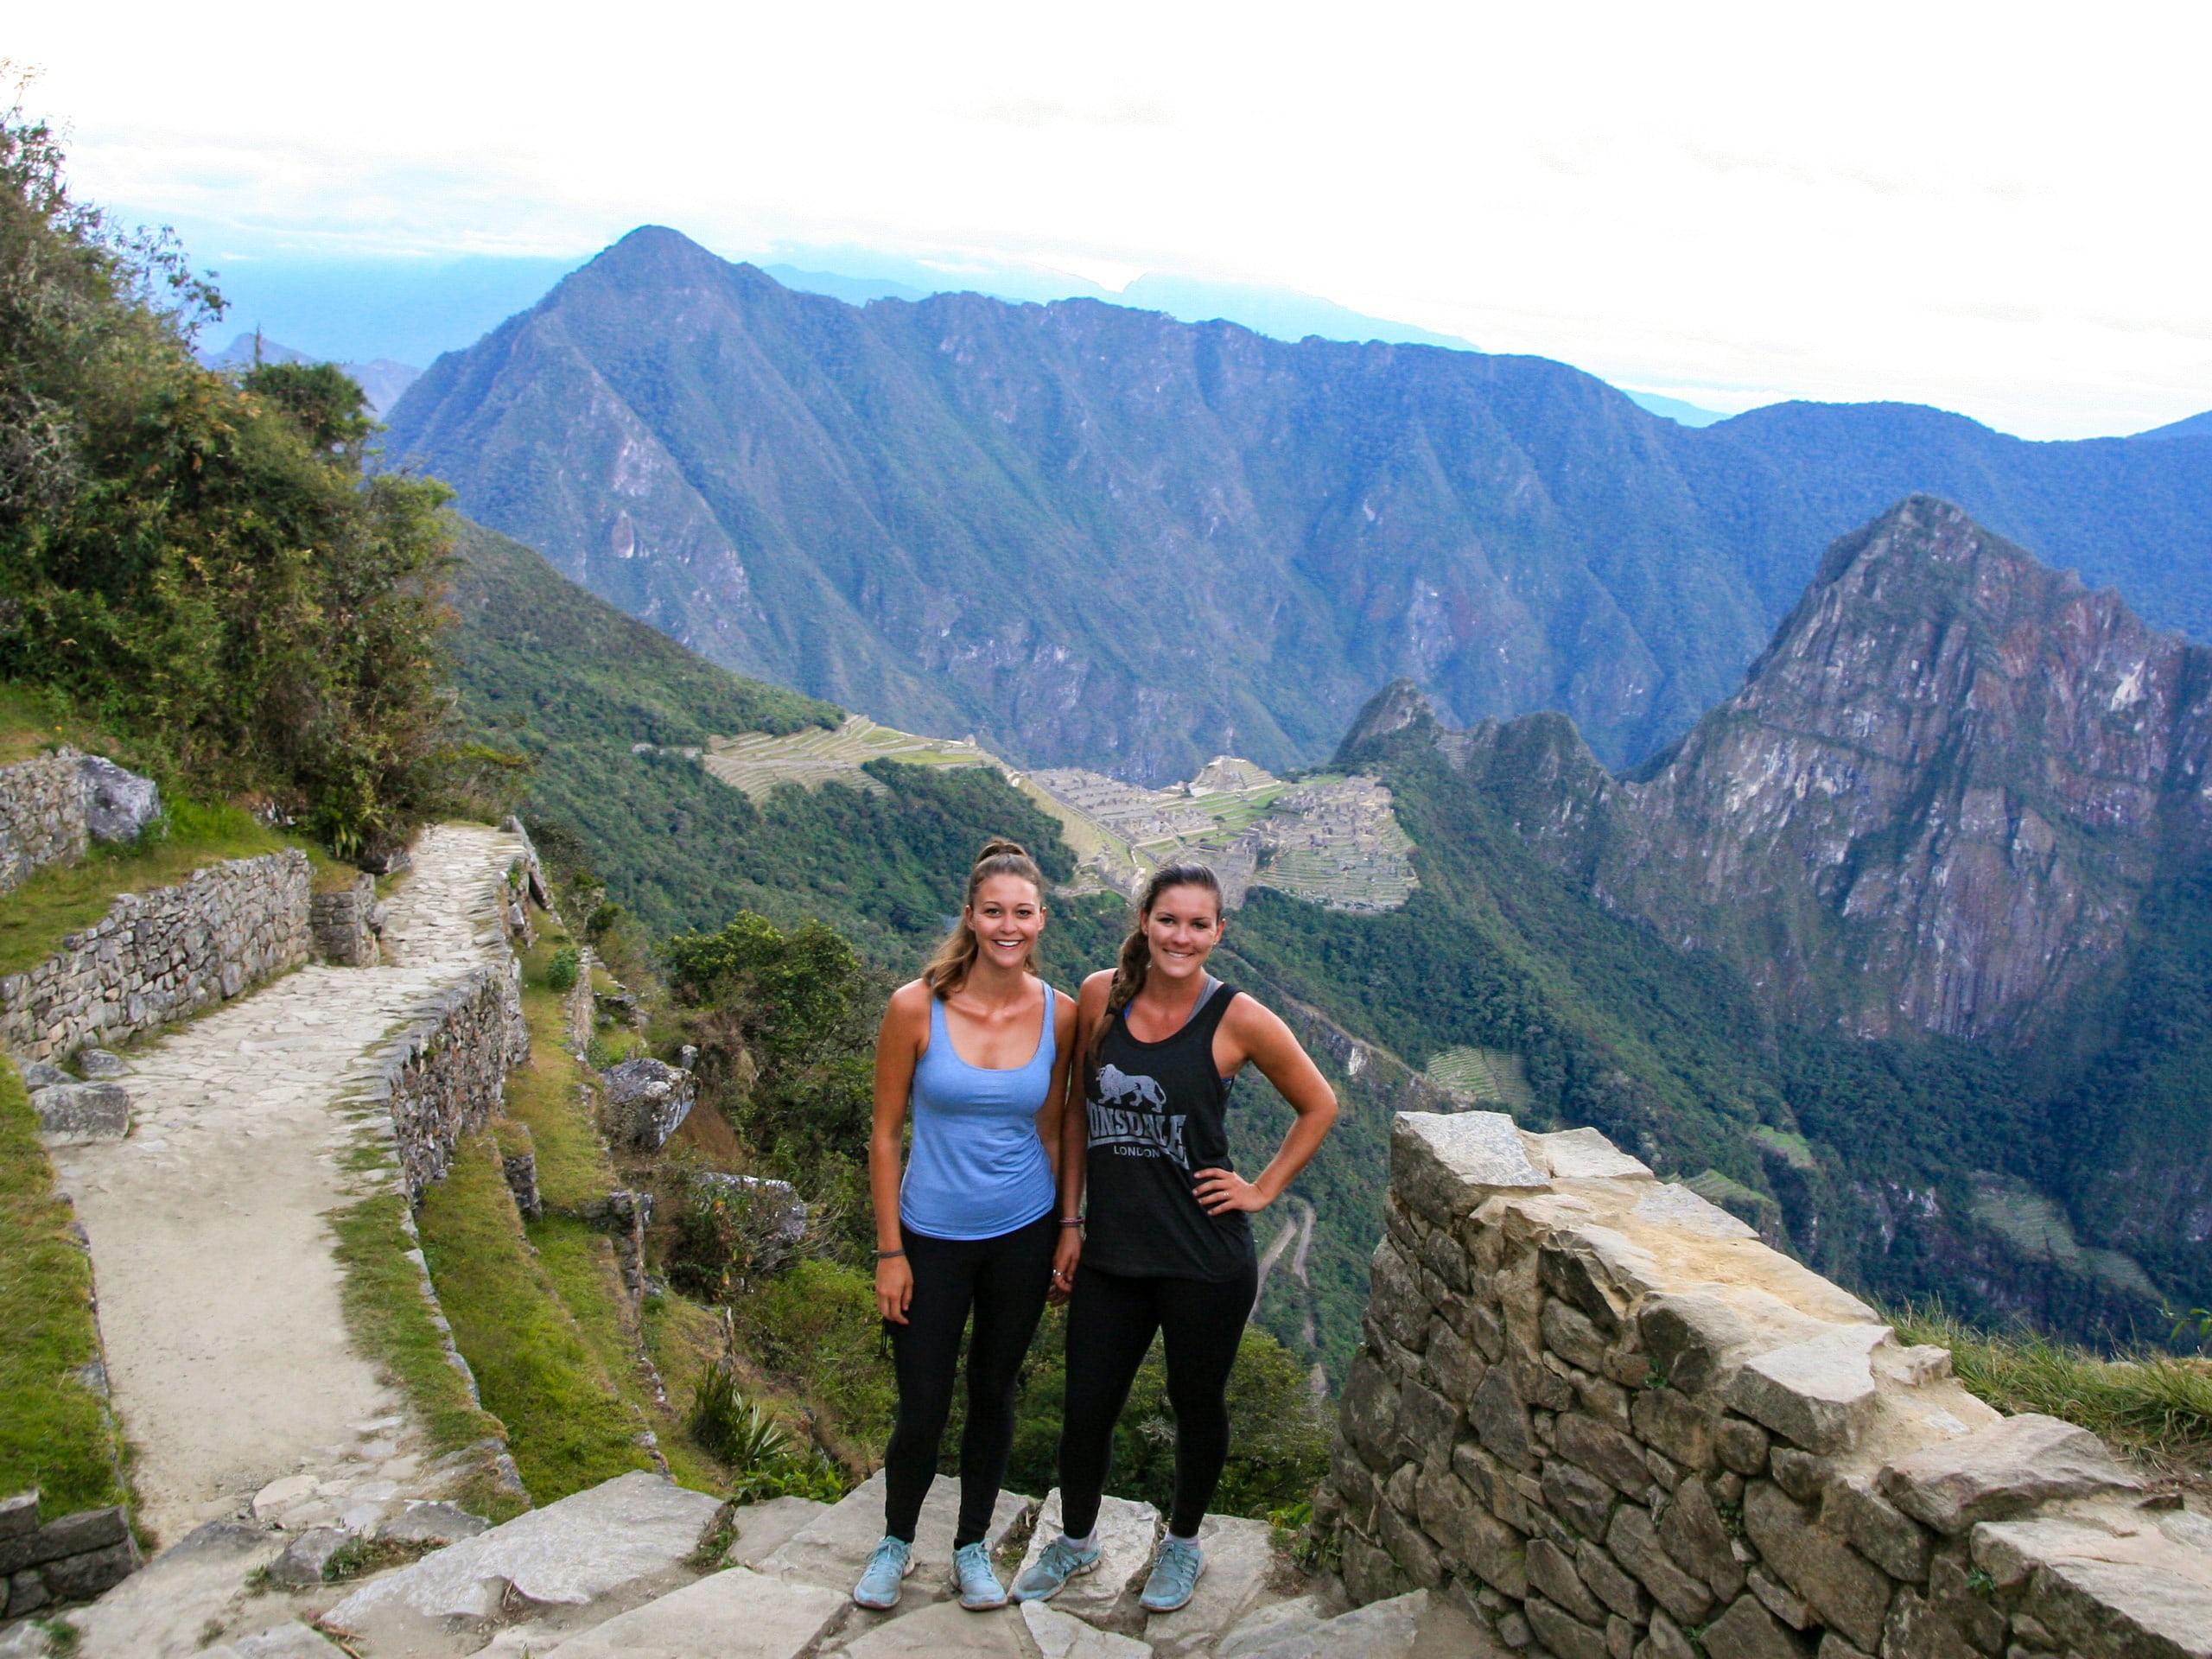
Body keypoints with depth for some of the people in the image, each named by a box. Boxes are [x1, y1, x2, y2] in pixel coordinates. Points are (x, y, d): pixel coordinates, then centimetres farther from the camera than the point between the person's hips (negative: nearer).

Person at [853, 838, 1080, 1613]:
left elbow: (1050, 1129, 6)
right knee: (923, 1409, 6)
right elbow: (885, 1134, -8)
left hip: (1023, 1235, 2)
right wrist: (890, 1251, -7)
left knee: (993, 1394, 16)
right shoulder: (915, 1007, -15)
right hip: (933, 1237, -2)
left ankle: (972, 1547, 38)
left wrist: (1069, 1229, 6)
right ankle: (895, 1542, 34)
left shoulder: (1058, 1015, -6)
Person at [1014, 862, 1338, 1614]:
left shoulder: (1236, 1019, -13)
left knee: (1197, 1405, 16)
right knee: (1085, 1409, 13)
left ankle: (1182, 1543, 43)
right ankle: (1075, 1541, 41)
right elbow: (1079, 1110, 7)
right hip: (1110, 1255, 3)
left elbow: (1319, 1106, 0)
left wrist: (1264, 1189, -3)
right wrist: (1070, 1221, 7)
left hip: (1205, 1262, -3)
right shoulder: (1100, 997, -3)